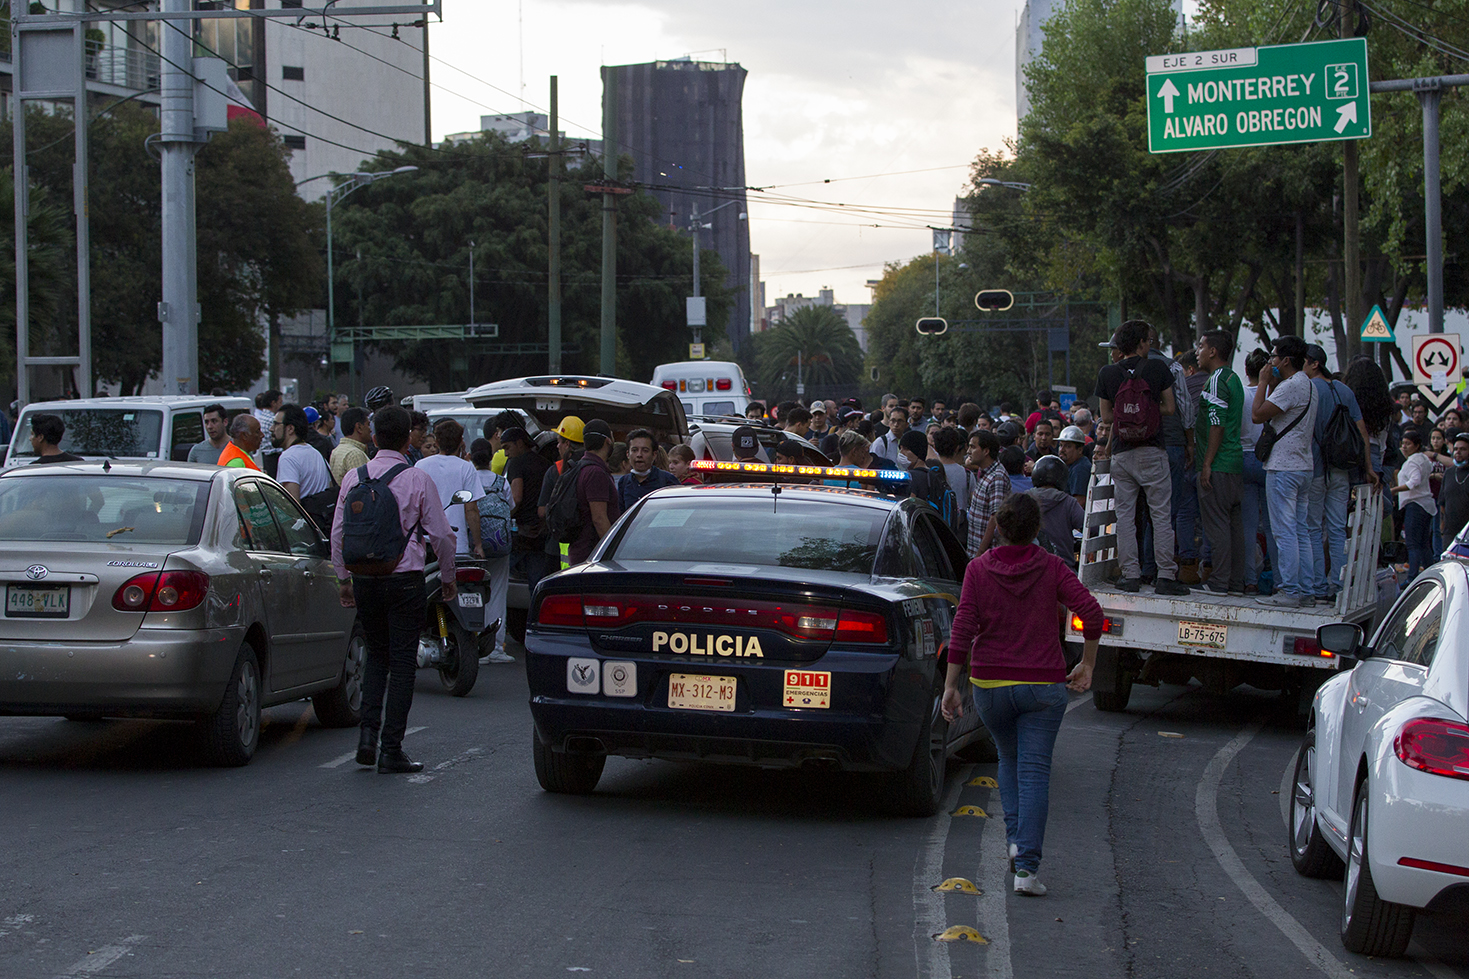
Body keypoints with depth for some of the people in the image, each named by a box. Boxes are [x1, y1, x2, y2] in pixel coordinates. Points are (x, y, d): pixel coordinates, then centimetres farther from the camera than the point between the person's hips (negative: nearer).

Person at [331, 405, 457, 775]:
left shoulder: (353, 478, 2)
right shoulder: (418, 480, -7)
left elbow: (338, 532, 6)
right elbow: (441, 533, -4)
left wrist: (343, 578, 17)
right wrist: (447, 577, 11)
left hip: (364, 578, 4)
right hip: (405, 578, -3)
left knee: (375, 654, 19)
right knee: (402, 661, 2)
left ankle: (368, 732, 3)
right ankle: (391, 750, 1)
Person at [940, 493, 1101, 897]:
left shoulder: (978, 569, -3)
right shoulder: (1052, 568, -3)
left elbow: (962, 629, -9)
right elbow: (1091, 611, -14)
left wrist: (951, 686, -7)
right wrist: (1087, 666, -2)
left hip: (989, 683, 1)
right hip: (1043, 685, -1)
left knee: (1009, 757, 26)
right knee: (1034, 772, -1)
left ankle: (1015, 837, 15)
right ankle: (1026, 867, -10)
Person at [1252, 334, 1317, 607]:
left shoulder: (1291, 386, -15)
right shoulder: (1307, 385, 17)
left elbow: (1258, 414, -16)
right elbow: (1273, 414, 21)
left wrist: (1264, 382, -6)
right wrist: (1272, 384, 14)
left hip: (1283, 468, -10)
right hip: (1302, 465, 10)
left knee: (1285, 532, -8)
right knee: (1300, 531, 10)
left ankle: (1289, 592, -9)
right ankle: (1306, 591, 10)